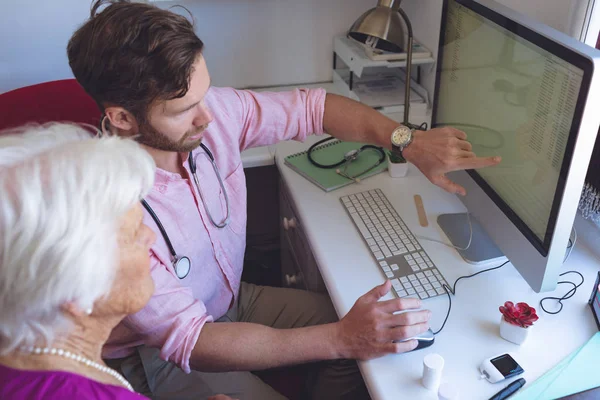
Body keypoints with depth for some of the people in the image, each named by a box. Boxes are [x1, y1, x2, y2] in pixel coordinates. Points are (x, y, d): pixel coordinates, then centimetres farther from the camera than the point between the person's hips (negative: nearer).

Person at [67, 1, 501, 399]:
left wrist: (410, 141, -17)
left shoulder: (213, 110, -18)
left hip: (230, 300, 6)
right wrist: (341, 339, -36)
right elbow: (189, 342, -31)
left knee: (365, 332, -2)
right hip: (156, 357, -5)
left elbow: (309, 106, -5)